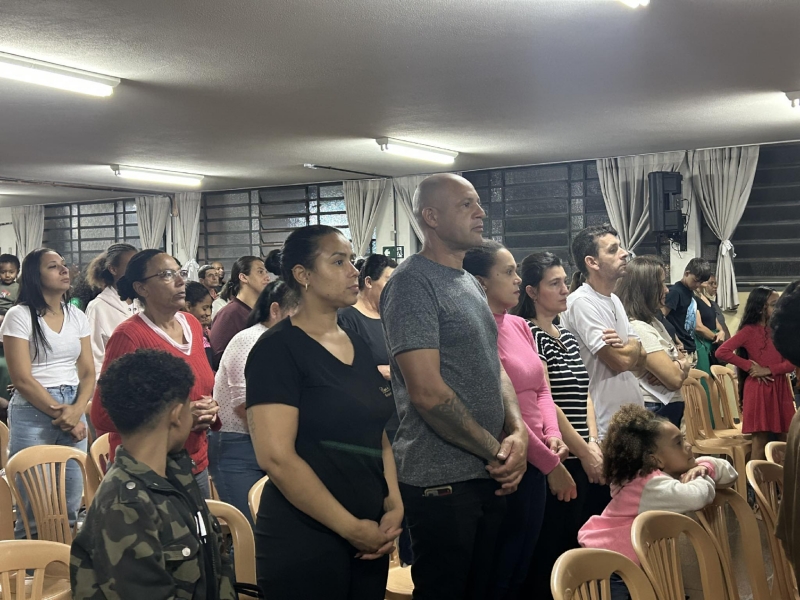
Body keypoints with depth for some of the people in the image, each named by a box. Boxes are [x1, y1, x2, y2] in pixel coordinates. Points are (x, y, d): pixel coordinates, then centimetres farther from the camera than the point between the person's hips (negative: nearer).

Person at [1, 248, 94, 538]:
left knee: (71, 504, 6)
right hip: (32, 413, -5)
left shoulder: (77, 316, 10)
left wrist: (76, 411, -10)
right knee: (34, 504, -2)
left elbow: (87, 372, 7)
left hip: (73, 411, 5)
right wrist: (59, 413, -11)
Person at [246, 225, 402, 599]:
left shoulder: (359, 347, 10)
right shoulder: (277, 349, -12)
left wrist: (394, 507, 0)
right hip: (304, 540, -7)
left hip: (369, 537, 7)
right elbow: (276, 457, -20)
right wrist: (351, 527, -15)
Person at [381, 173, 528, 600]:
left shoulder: (472, 285, 13)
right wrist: (496, 451, -12)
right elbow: (427, 392, -21)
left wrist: (517, 432, -3)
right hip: (440, 483, -8)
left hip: (490, 475, 8)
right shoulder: (413, 283, -14)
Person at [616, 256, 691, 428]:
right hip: (654, 413, -10)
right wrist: (679, 366, 0)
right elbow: (675, 379, -22)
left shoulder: (654, 323, 11)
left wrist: (677, 366, -10)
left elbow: (685, 362, 13)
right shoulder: (638, 329, -21)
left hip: (667, 410, 10)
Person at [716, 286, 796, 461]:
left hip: (780, 388, 6)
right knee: (761, 442, -4)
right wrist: (749, 366, -13)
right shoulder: (749, 330, -7)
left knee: (783, 443, 8)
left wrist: (769, 370, -13)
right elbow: (722, 352, -17)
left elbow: (791, 362, 3)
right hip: (759, 389, -6)